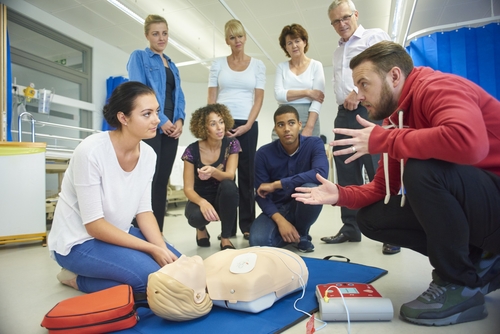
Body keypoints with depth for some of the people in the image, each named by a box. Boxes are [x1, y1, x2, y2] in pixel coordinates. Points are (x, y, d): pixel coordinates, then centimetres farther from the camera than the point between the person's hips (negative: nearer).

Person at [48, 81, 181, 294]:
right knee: (152, 274, -24)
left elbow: (144, 211, -2)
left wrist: (163, 249, -17)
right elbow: (94, 225, -24)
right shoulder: (91, 151, -26)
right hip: (78, 242, -6)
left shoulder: (148, 154, -7)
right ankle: (78, 279, 1)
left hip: (116, 233, 7)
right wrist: (152, 249, -25)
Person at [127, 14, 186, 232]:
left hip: (172, 128, 6)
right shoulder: (139, 57, 5)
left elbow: (179, 96, 17)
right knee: (149, 180, -9)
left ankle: (158, 232, 13)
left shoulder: (172, 65, 23)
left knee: (162, 181, 6)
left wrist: (179, 120, -2)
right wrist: (161, 120, -14)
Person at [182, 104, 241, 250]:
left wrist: (213, 171, -44)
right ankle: (202, 229, 7)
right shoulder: (192, 151, -15)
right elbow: (188, 188, -15)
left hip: (223, 199, 1)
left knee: (228, 185, -34)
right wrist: (202, 202, -38)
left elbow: (230, 176, -20)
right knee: (196, 216, -35)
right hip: (201, 198, -1)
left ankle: (225, 239, -15)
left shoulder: (231, 144, -11)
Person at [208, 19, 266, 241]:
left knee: (246, 174, 2)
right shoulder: (218, 64, 11)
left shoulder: (257, 65, 9)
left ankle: (247, 225, 10)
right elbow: (211, 98, 6)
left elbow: (259, 99, 2)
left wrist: (247, 125, -11)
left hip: (247, 125, 0)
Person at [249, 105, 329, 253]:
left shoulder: (314, 144, -14)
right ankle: (293, 234, 8)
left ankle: (302, 235, -4)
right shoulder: (264, 153, -12)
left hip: (303, 206, 0)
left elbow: (321, 174, -34)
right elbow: (261, 194, -11)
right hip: (277, 209, 1)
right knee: (258, 240, -27)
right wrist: (280, 221, -27)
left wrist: (276, 184, -31)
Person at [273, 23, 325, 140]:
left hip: (308, 119, -1)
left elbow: (317, 99, -5)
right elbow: (278, 94, -2)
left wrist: (309, 127, -16)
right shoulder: (281, 67, 12)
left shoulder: (316, 65, 6)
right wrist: (307, 92, -8)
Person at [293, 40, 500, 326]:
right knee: (371, 218, 0)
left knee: (421, 168, -33)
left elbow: (468, 142, -40)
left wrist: (381, 140, -28)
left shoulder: (437, 87, -17)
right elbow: (383, 188, 10)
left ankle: (460, 285, -12)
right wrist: (340, 195, -7)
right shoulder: (398, 117, 8)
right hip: (456, 203, 8)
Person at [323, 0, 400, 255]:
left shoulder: (375, 36, 7)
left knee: (379, 172, -10)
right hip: (343, 115, 7)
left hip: (369, 111, -7)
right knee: (347, 173, 5)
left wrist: (359, 93, -13)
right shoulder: (337, 51, 26)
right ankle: (350, 228, 12)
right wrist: (345, 101, 11)